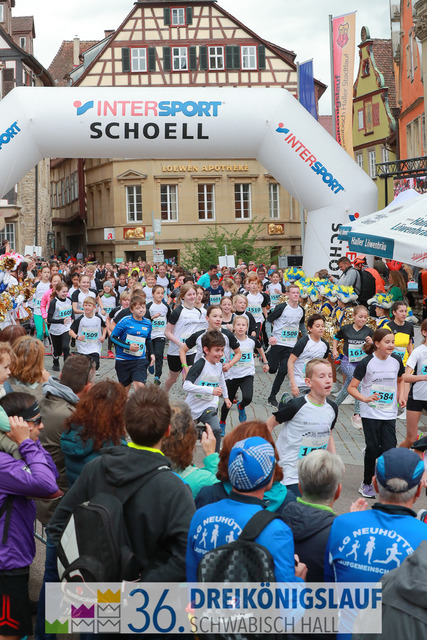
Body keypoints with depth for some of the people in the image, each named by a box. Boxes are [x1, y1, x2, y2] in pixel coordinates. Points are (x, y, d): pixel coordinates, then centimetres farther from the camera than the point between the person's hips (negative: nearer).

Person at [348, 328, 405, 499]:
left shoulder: (396, 361, 1)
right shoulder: (366, 363, -11)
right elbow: (352, 387, -9)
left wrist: (401, 396, 5)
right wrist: (365, 399, -25)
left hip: (389, 414, 3)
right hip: (370, 413, -3)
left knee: (389, 449, -6)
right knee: (373, 448, 1)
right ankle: (367, 484, 19)